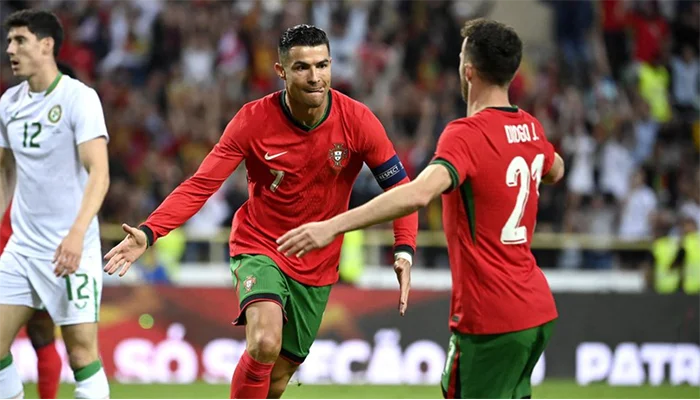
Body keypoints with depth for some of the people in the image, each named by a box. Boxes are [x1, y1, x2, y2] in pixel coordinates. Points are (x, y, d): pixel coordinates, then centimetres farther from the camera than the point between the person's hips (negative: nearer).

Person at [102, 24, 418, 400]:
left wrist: (404, 252, -21)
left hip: (317, 266, 2)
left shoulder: (357, 121, -13)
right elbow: (200, 185, -15)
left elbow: (399, 188, -5)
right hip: (259, 246, -2)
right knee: (264, 344, -30)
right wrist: (148, 233, -29)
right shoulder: (253, 120, -16)